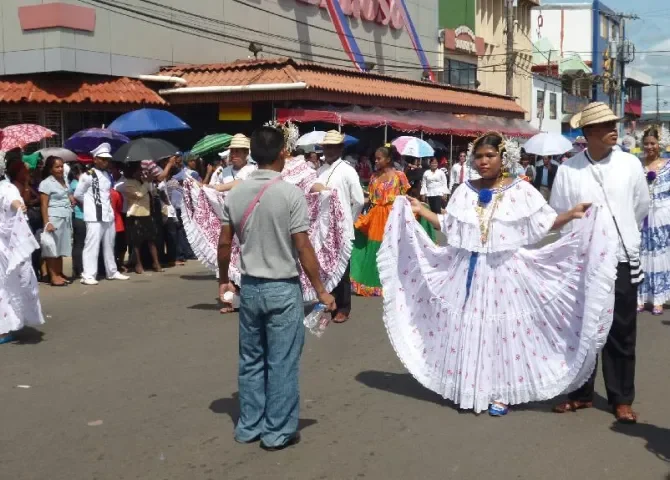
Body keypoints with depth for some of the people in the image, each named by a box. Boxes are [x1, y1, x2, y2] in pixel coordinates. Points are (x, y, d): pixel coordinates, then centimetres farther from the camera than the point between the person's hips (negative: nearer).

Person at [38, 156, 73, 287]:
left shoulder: (64, 180, 13)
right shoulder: (46, 183, -7)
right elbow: (44, 205, -11)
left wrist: (71, 198, 6)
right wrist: (46, 222, -18)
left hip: (66, 218, 7)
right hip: (54, 218, -7)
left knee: (61, 247, 10)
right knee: (52, 247, -3)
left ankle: (60, 274, 17)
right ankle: (53, 277, -3)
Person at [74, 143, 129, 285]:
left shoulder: (108, 176, 15)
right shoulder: (88, 175, -7)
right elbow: (78, 194, -2)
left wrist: (107, 205, 11)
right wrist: (90, 204, 8)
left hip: (108, 215, 7)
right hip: (95, 216, -7)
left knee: (109, 245, 14)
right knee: (92, 244, -9)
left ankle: (112, 272, 24)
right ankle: (88, 275, -9)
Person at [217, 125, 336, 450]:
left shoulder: (236, 194, 1)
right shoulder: (290, 193, -14)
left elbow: (224, 244, 5)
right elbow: (303, 247, -15)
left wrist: (223, 280, 20)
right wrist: (320, 290, -7)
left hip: (250, 287, 5)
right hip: (282, 288, -5)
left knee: (251, 360, 15)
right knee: (282, 363, 5)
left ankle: (249, 427, 24)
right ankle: (277, 432, 13)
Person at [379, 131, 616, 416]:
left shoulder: (521, 191, -3)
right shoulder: (465, 192, 7)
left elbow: (545, 223, -4)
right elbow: (449, 227, 13)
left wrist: (572, 214, -18)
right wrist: (421, 211, 11)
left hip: (504, 272, -3)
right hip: (469, 270, 3)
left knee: (504, 329, 1)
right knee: (469, 328, 5)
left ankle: (501, 393, 11)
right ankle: (468, 388, 16)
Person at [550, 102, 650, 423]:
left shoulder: (630, 164, -1)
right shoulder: (568, 169, -4)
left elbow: (641, 208, 11)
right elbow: (557, 215, 2)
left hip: (622, 259, 0)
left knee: (621, 332, 6)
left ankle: (621, 398, 17)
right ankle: (581, 393, 23)